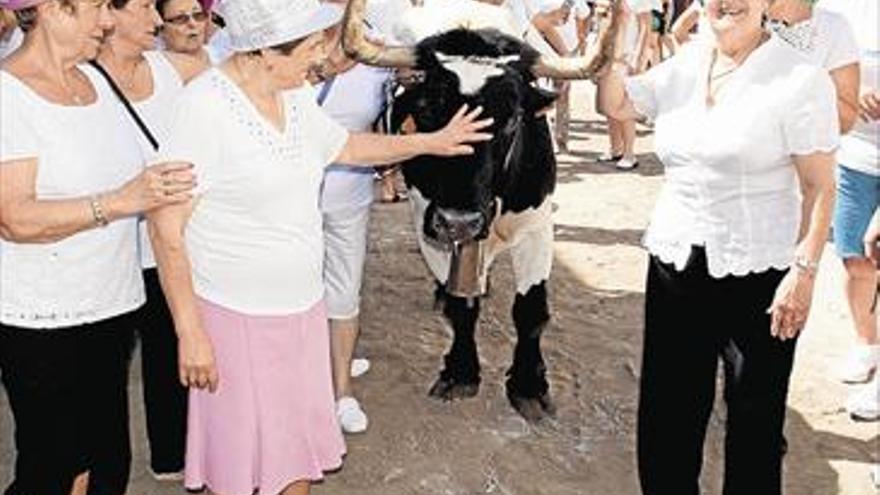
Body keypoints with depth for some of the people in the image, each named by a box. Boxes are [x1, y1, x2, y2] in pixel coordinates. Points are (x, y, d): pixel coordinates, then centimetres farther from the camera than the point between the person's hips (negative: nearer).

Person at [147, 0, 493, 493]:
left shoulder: (297, 96, 3)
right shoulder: (206, 105, -20)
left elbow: (347, 146, 23)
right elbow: (167, 227, -19)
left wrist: (433, 142, 22)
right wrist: (190, 333, -18)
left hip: (302, 307, 7)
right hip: (236, 317, -7)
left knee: (300, 439, 19)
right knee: (239, 455, 10)